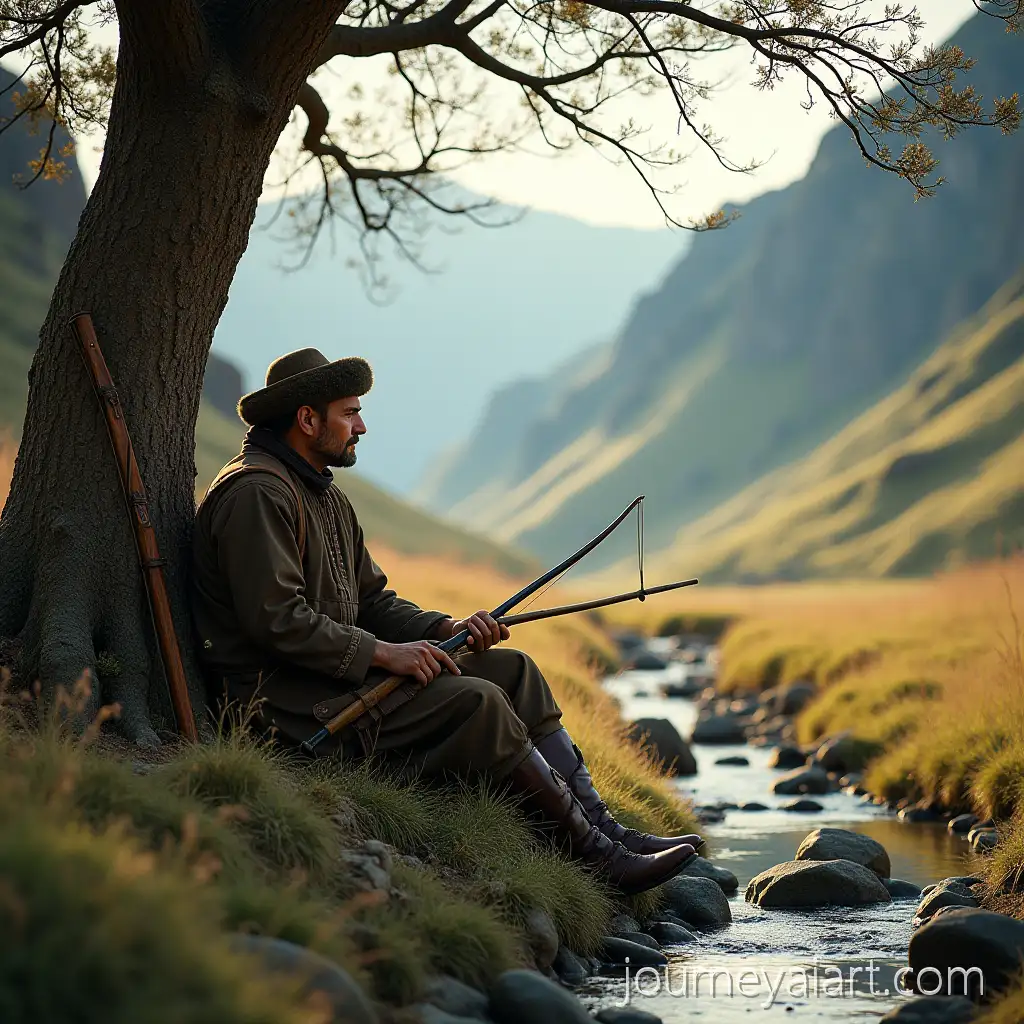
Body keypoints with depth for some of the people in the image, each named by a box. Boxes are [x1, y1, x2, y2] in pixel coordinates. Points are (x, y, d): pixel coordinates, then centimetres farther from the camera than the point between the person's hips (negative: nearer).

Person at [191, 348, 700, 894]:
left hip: (336, 672, 11)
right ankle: (596, 854, -15)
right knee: (476, 702, -22)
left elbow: (371, 600, 19)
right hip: (290, 701, -11)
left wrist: (444, 629, 1)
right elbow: (275, 618, -23)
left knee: (513, 669, 2)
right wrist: (381, 652, -20)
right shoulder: (256, 493, -14)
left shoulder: (325, 496, 20)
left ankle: (600, 825, -5)